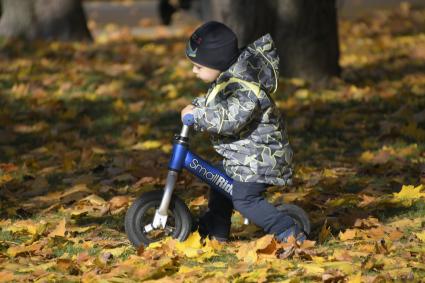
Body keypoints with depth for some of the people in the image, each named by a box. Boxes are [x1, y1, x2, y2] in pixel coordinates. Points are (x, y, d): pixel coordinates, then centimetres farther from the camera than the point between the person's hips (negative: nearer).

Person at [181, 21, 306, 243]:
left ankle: (290, 233, -14)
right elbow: (213, 102, 23)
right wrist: (196, 106, 5)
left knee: (244, 198, -16)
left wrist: (197, 116, -32)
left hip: (258, 156, -11)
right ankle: (214, 232, 38)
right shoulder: (226, 80, 6)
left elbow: (230, 119, -38)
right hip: (240, 156, 11)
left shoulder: (244, 89, -27)